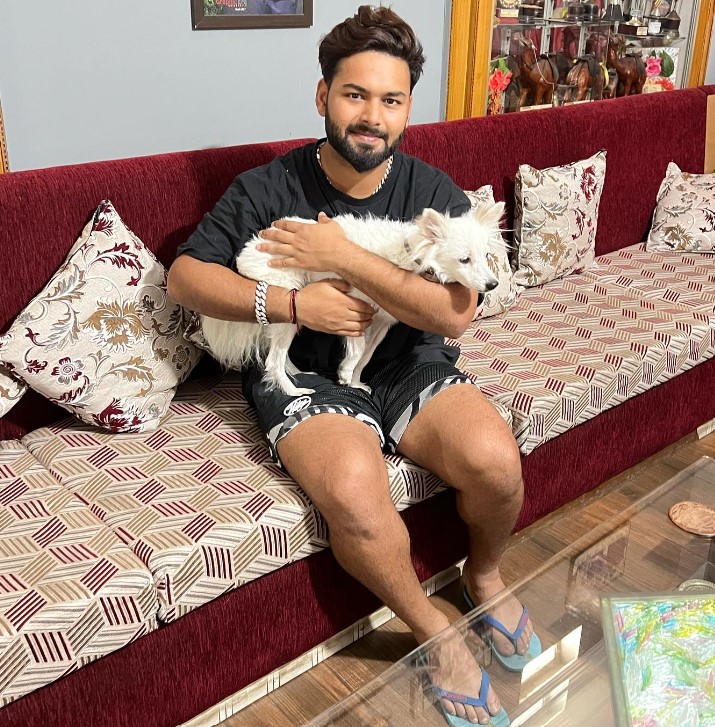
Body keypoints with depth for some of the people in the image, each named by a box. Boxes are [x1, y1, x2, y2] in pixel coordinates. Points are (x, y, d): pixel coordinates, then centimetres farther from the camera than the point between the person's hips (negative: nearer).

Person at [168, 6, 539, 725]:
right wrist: (293, 303, -16)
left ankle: (485, 573, 14)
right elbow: (184, 275, -4)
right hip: (305, 375, -2)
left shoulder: (435, 194, -3)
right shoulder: (267, 189, -6)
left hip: (409, 366, 3)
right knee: (353, 492, -32)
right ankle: (436, 635, -2)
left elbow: (454, 314, -14)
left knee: (494, 461, -24)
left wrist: (343, 258, -22)